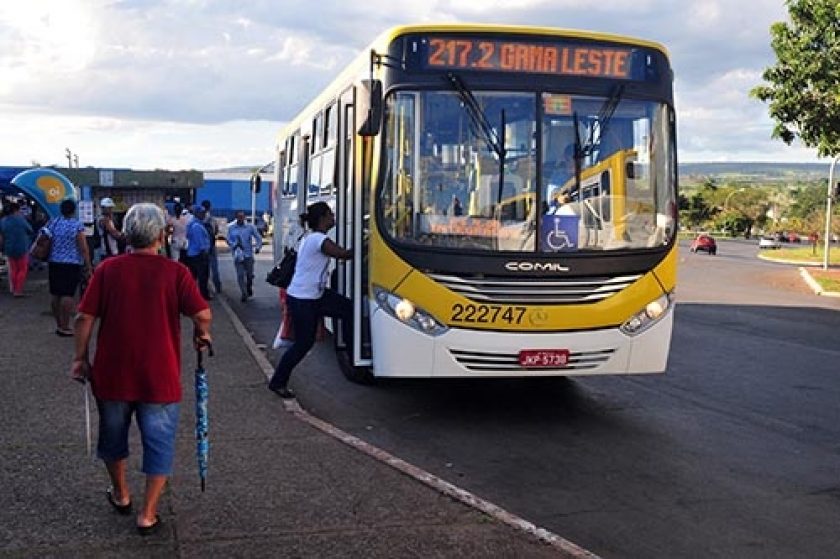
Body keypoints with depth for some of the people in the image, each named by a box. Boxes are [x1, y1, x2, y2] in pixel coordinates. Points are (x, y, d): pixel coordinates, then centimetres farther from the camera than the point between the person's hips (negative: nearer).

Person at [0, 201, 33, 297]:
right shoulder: (20, 219, -15)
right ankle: (18, 291, 2)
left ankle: (13, 289, 25)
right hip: (21, 249, -5)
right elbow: (30, 230, -3)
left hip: (9, 249, 5)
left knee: (13, 270, 18)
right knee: (22, 270, 6)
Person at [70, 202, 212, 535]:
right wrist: (202, 336, 4)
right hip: (159, 377, -2)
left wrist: (81, 358, 5)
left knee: (113, 436, 24)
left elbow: (84, 317, -5)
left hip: (112, 374, 3)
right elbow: (203, 314, -16)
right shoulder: (175, 272, -11)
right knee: (159, 444, 11)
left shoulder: (107, 269, -5)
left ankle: (120, 494, 43)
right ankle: (147, 515, 14)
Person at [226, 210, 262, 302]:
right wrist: (235, 245, -16)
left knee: (250, 274, 6)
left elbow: (258, 238, 5)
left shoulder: (250, 227, 1)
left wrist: (258, 247, -11)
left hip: (248, 254, 0)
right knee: (240, 275, -6)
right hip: (238, 255, 0)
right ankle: (244, 294, 3)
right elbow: (229, 240, 4)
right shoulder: (231, 228, 4)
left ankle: (249, 288, 35)